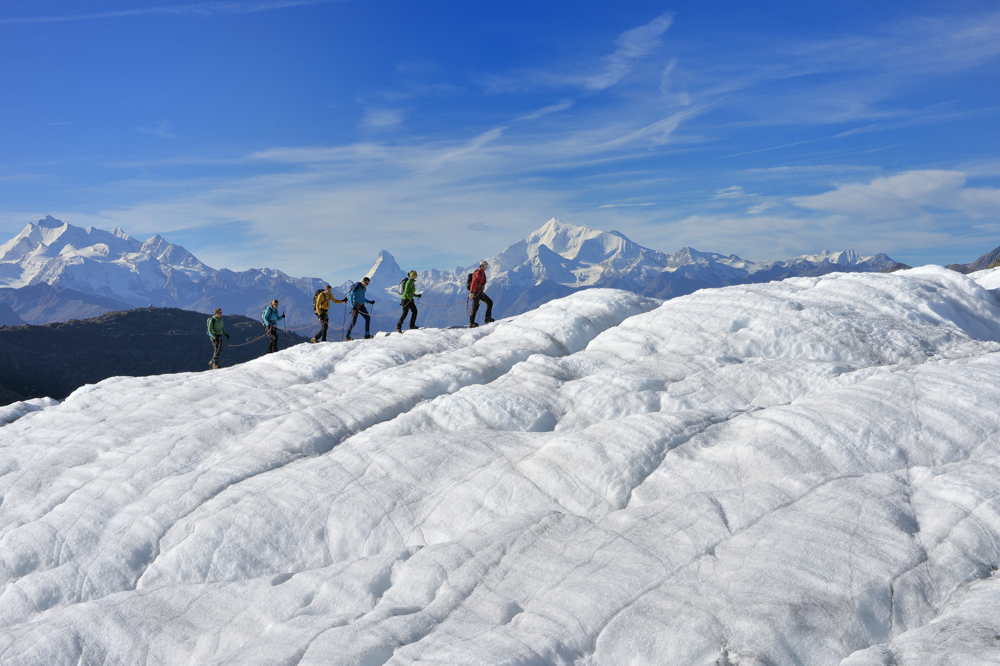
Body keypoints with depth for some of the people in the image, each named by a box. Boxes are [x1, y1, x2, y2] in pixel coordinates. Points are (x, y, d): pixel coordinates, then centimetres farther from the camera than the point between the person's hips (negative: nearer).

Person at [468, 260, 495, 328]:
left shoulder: (483, 273, 17)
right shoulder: (478, 273, -13)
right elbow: (473, 283, -22)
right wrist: (471, 292, -29)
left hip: (480, 293, 10)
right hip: (476, 292, -10)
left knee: (490, 302, 5)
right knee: (475, 307, -8)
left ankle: (487, 318, 5)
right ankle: (471, 323, -6)